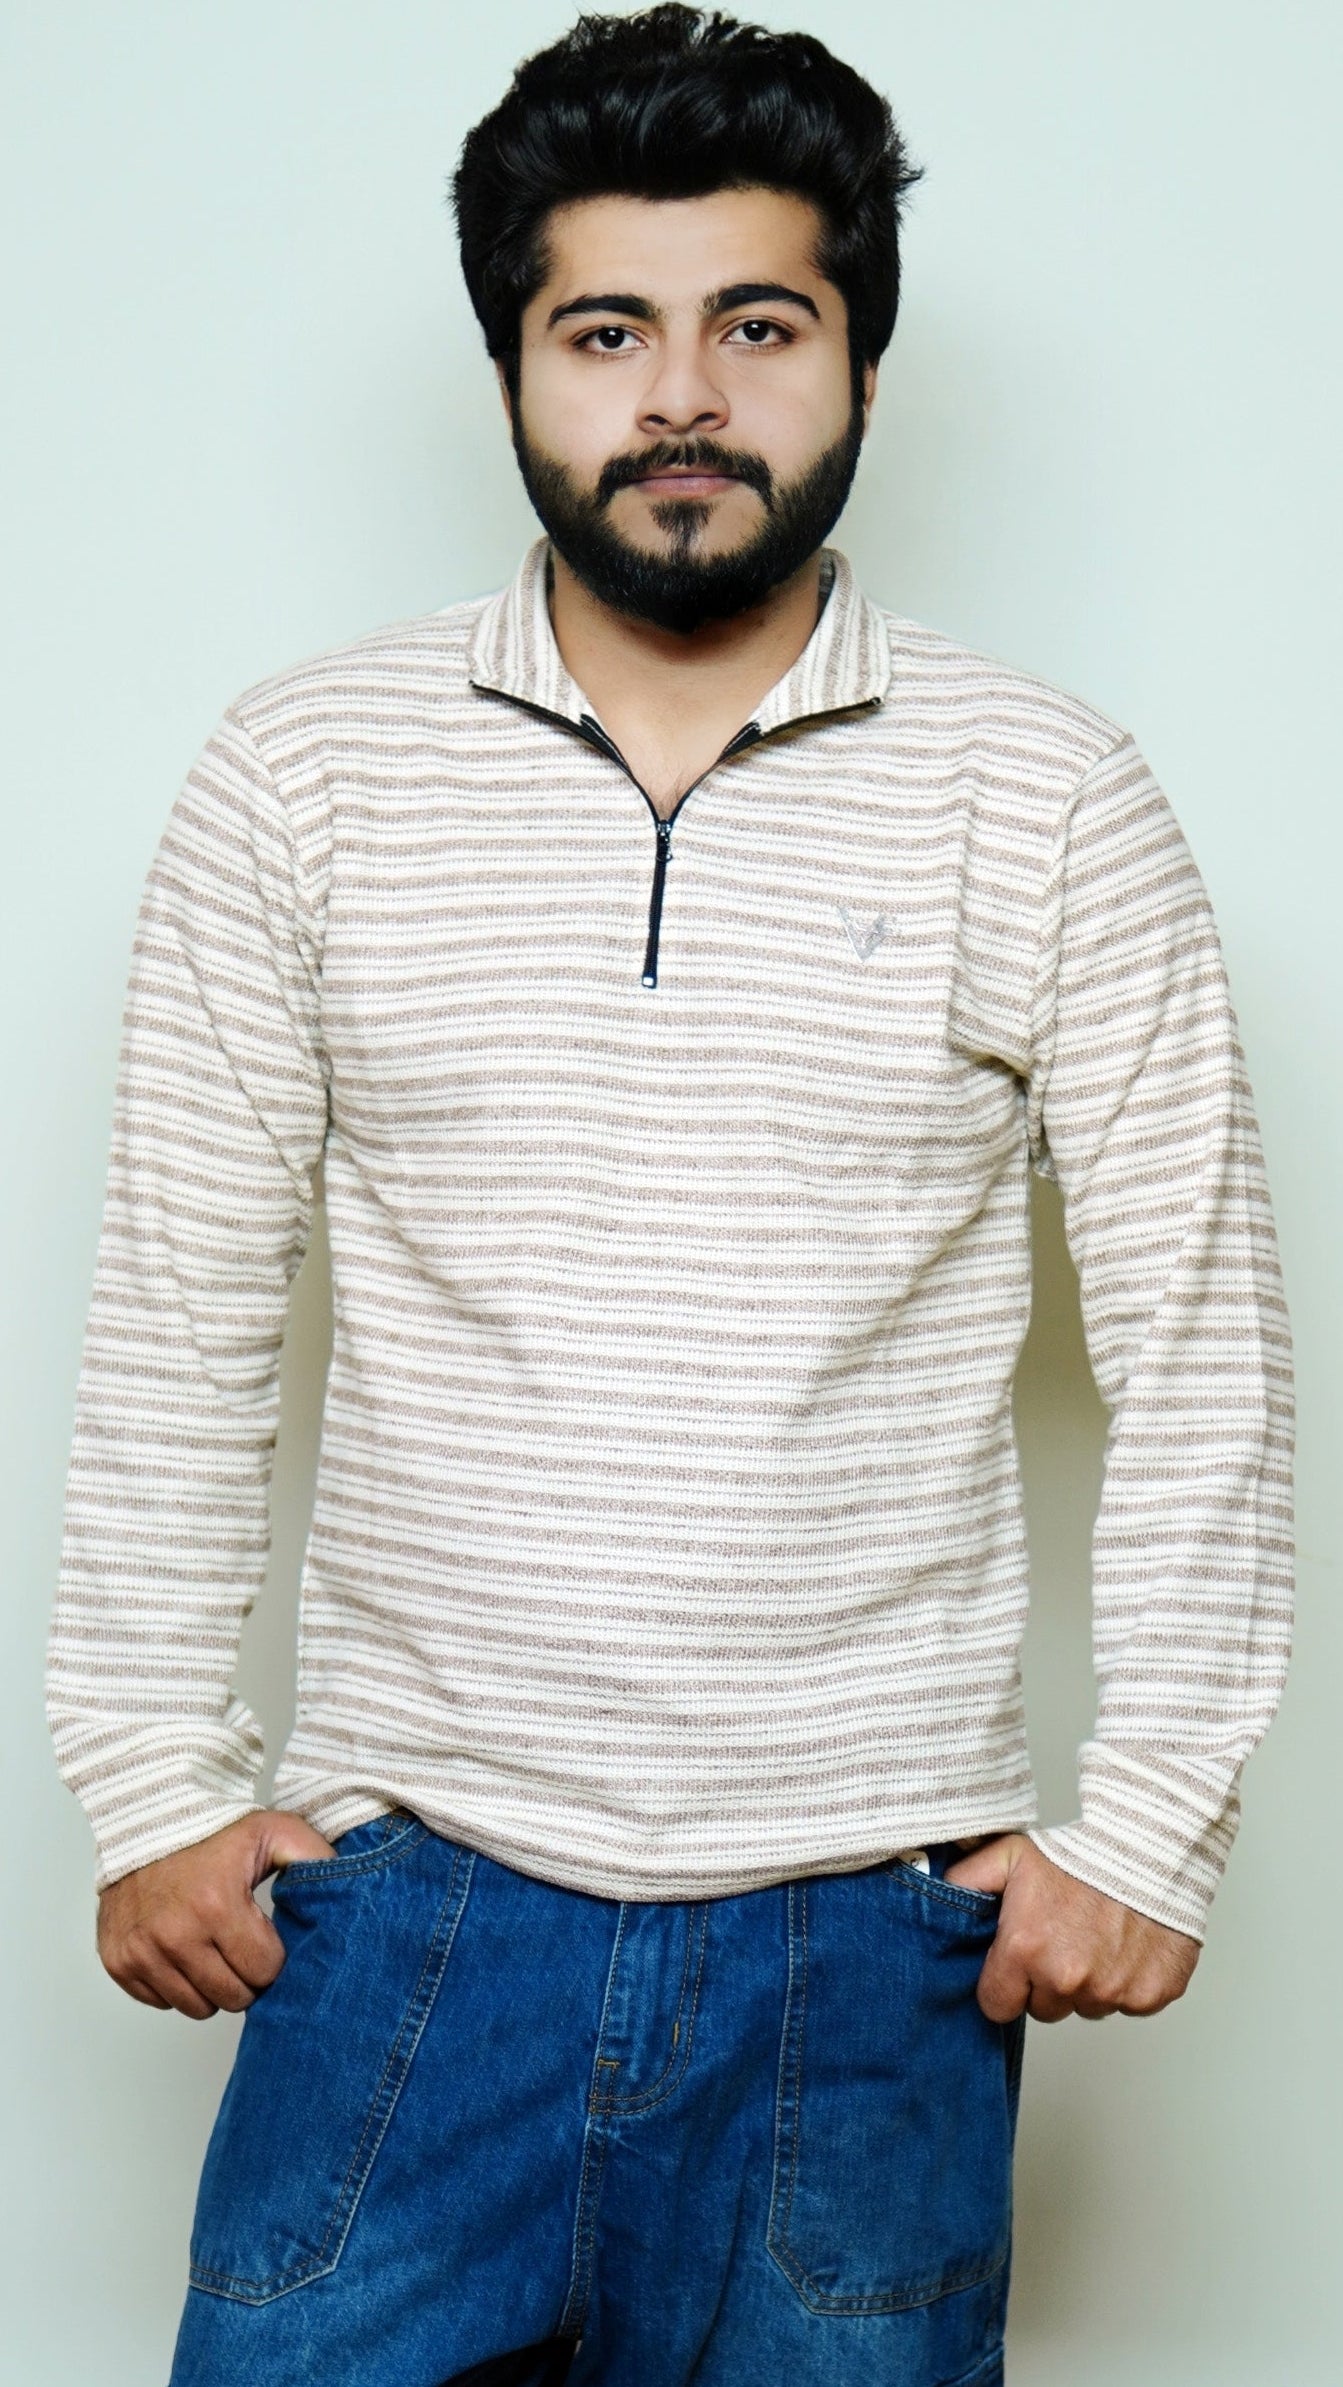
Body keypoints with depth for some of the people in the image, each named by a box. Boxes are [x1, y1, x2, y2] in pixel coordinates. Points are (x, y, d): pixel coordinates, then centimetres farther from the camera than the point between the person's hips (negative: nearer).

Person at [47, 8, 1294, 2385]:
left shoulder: (1048, 803, -2)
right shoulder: (301, 776, 0)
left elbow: (1198, 1346, 1)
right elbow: (178, 1319, 4)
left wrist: (1150, 1826, -2)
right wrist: (154, 1782, 2)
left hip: (872, 1923, 0)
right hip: (410, 1891, 1)